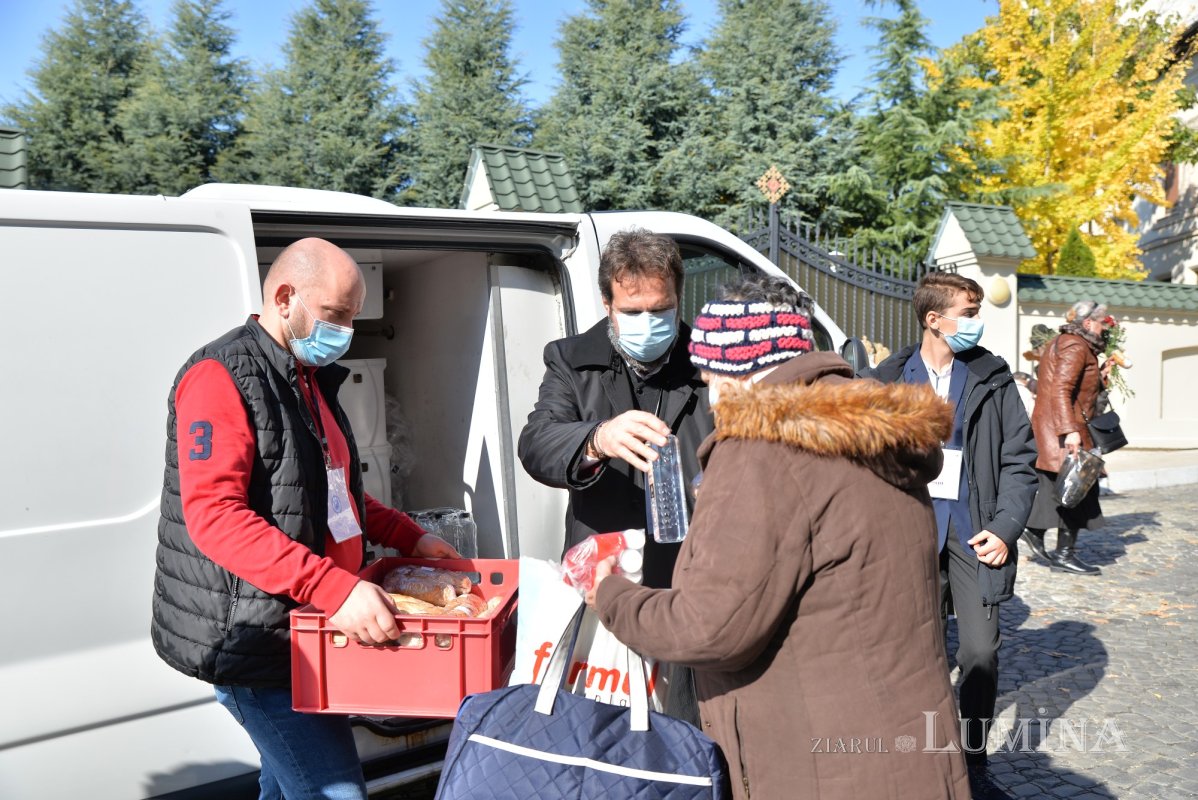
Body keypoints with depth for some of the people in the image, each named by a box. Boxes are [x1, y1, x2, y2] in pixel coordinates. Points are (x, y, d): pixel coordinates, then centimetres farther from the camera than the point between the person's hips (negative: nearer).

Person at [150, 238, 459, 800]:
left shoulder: (311, 379, 15)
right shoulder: (221, 377, -14)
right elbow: (212, 514, -25)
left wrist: (409, 537, 12)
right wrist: (334, 588, -32)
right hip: (256, 642, -9)